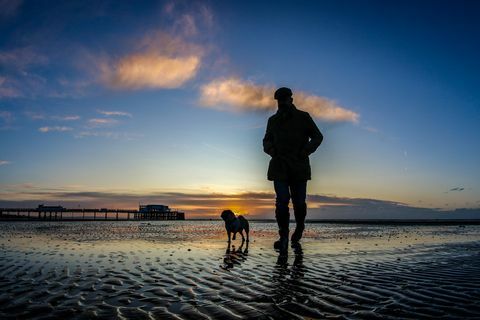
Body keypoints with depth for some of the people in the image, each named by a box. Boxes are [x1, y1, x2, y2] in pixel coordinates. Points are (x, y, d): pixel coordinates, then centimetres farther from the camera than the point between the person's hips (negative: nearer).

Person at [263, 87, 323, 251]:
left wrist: (305, 152, -6)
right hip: (279, 167, 1)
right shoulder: (273, 120, 14)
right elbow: (267, 140, 25)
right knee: (282, 201, -9)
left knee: (299, 202, 2)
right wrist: (271, 150, 2)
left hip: (299, 168, -1)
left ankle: (299, 229, 28)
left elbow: (318, 137, 8)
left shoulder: (303, 117, 6)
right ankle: (283, 237, -3)